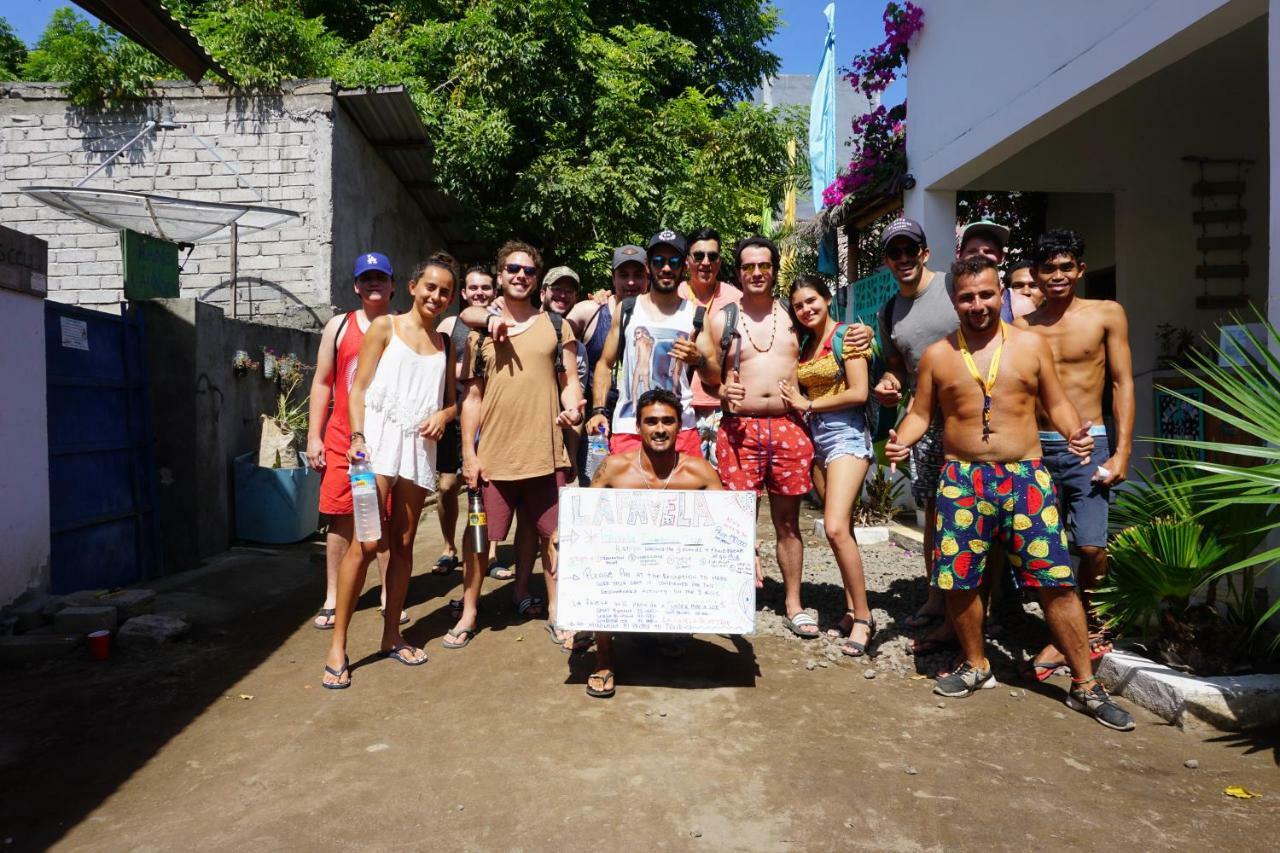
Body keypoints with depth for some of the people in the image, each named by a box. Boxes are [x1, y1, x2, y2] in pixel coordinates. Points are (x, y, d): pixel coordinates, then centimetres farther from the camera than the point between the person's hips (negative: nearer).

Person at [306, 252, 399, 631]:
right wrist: (314, 436, 2)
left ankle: (389, 595, 18)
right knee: (340, 517, 5)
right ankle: (332, 598, 17)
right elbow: (322, 382, 8)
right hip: (342, 438, 1)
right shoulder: (338, 326, 7)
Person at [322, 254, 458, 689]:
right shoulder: (384, 327, 3)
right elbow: (359, 388, -1)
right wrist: (357, 436, -14)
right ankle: (338, 645, 1)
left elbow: (452, 400, 17)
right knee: (366, 543, -10)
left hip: (419, 447, 4)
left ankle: (391, 637, 21)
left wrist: (442, 416, -6)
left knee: (403, 544, 9)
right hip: (379, 440, -4)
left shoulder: (444, 343, 14)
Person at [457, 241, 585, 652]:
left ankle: (555, 611, 23)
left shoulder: (556, 325, 9)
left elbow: (569, 381, 8)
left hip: (546, 452, 0)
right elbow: (472, 397, 8)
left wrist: (573, 407, -15)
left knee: (553, 534, 6)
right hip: (493, 453, 1)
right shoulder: (480, 333, 10)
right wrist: (469, 453, 0)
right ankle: (468, 614, 24)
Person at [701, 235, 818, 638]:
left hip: (789, 426, 2)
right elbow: (712, 376, 9)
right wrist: (723, 391, -12)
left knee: (788, 520, 9)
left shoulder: (792, 315, 12)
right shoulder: (722, 320, 7)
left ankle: (794, 604, 20)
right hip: (740, 428, -1)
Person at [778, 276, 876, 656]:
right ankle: (852, 607, 18)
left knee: (836, 527, -19)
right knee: (840, 528, 9)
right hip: (816, 437, 7)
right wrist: (798, 404, -5)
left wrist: (808, 405, -6)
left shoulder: (846, 335, -5)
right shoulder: (804, 344, 15)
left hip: (846, 434, -7)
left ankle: (863, 616, -7)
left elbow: (858, 393, -13)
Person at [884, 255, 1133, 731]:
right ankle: (975, 666, 28)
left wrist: (1074, 433, -10)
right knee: (958, 580, 4)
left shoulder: (1031, 344, 6)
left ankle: (1085, 686, 14)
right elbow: (920, 413, 9)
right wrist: (902, 441, -11)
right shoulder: (937, 355, 6)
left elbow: (1056, 402, 10)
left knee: (1056, 580, -2)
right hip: (962, 478, 1)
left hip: (1025, 476, 0)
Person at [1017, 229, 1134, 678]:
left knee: (1091, 546, -9)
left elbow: (1122, 383, 1)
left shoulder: (1107, 314, 2)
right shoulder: (1023, 327, 7)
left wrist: (1122, 451, -6)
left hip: (1087, 446, -2)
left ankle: (1086, 620, 20)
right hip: (1036, 447, 2)